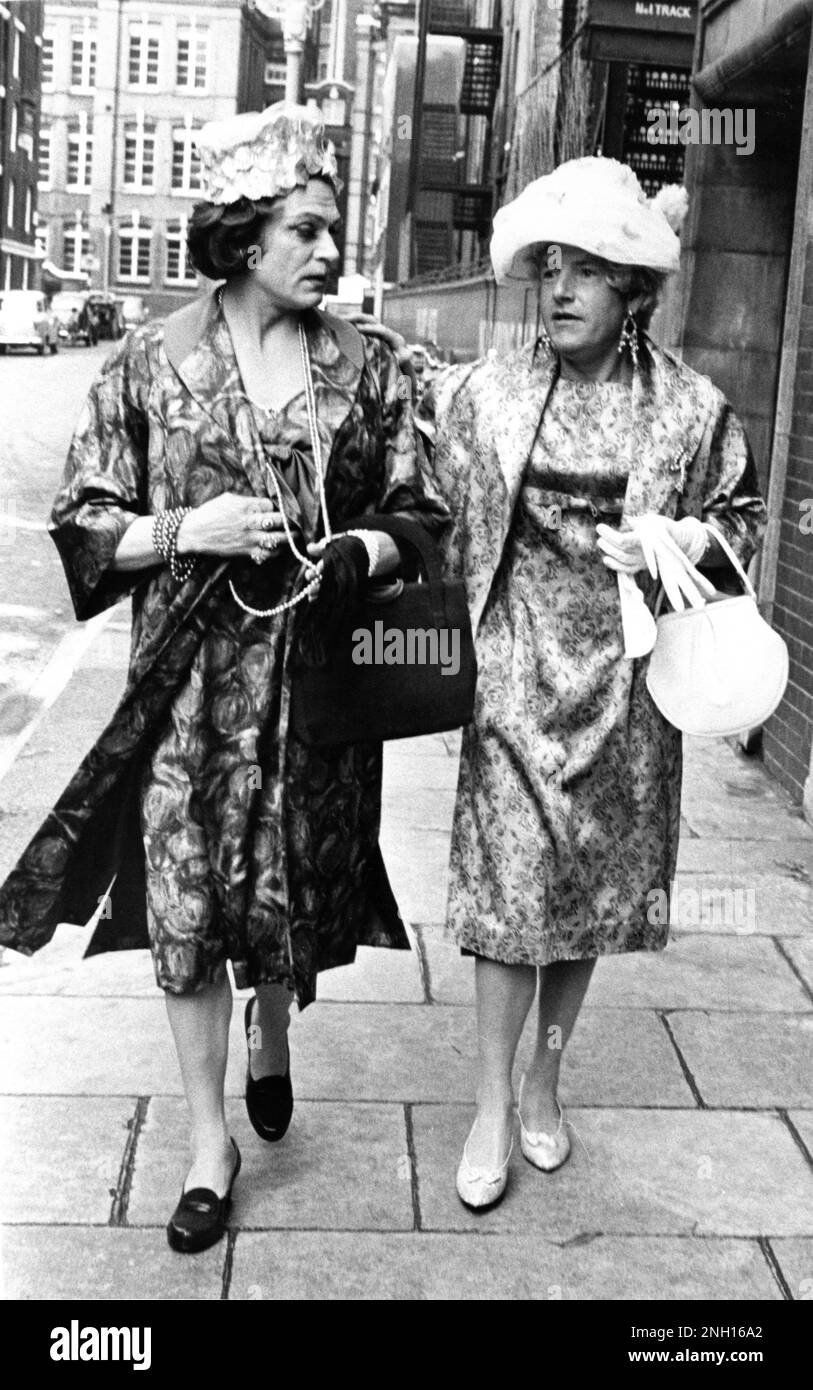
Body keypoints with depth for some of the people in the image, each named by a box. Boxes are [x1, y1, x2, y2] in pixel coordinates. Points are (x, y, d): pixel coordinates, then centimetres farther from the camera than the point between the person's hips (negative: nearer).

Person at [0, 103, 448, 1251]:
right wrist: (187, 530, -16)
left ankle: (272, 1028, 47)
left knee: (298, 888, 10)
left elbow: (419, 516, 6)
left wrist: (357, 554, -14)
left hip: (318, 679, 1)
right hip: (192, 681, -1)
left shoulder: (363, 368, 2)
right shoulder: (152, 363, -1)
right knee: (185, 907, 2)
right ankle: (211, 1143, 21)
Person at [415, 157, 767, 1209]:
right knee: (509, 884, -1)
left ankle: (545, 1079, 32)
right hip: (518, 662, -1)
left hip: (622, 679, 1)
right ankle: (493, 1106, 15)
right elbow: (427, 500, 10)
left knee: (597, 883, 11)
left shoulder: (691, 408, -1)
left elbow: (741, 514, 8)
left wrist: (681, 541, -8)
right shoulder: (486, 391, -1)